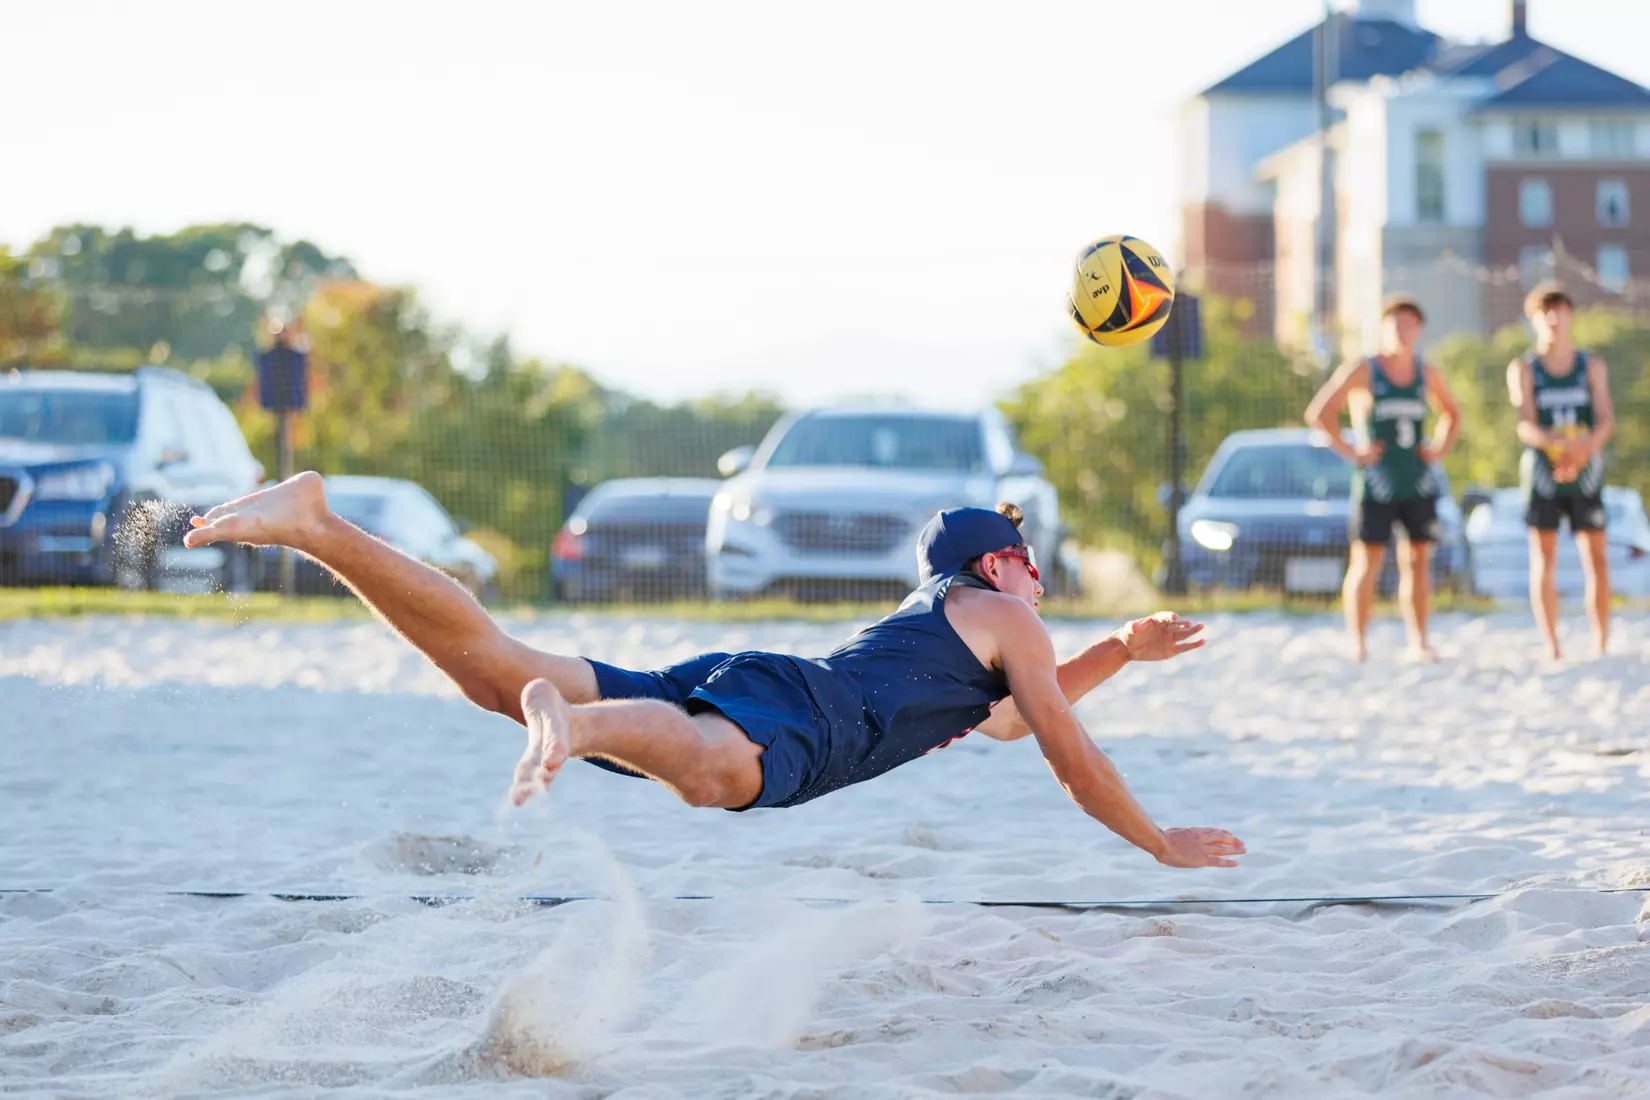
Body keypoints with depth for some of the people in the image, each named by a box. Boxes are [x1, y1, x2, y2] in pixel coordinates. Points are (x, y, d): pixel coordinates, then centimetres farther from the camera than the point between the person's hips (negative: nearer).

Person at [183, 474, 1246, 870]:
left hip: (726, 679, 7)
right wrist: (1164, 846, 25)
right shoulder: (1006, 615, 18)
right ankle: (572, 721, -71)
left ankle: (314, 522, -19)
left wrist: (1121, 652, 53)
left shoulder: (930, 609, 41)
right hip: (788, 713, -7)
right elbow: (1073, 758, 14)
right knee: (715, 771, -45)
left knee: (496, 664, -8)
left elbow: (1009, 715, 58)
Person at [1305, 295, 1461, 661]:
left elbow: (1452, 414, 26)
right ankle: (1357, 644, -1)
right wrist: (1349, 451, -10)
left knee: (1418, 562, 4)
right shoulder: (1362, 372, -5)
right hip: (1375, 485, -4)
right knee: (1366, 563, -5)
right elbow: (1318, 413, -6)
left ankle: (1418, 641, 10)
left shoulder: (1427, 374, 8)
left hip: (1419, 484, 4)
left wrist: (1439, 448, 10)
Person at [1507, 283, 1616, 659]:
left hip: (1586, 471, 1)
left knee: (1595, 557, -3)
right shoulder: (1522, 368, 3)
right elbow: (1525, 425, -8)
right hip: (1541, 472, -1)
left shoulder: (1592, 366, 7)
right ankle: (1552, 649, -1)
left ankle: (1601, 646, 1)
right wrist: (1557, 442, -28)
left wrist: (1587, 446, -24)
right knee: (1544, 560, -3)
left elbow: (1606, 419, -2)